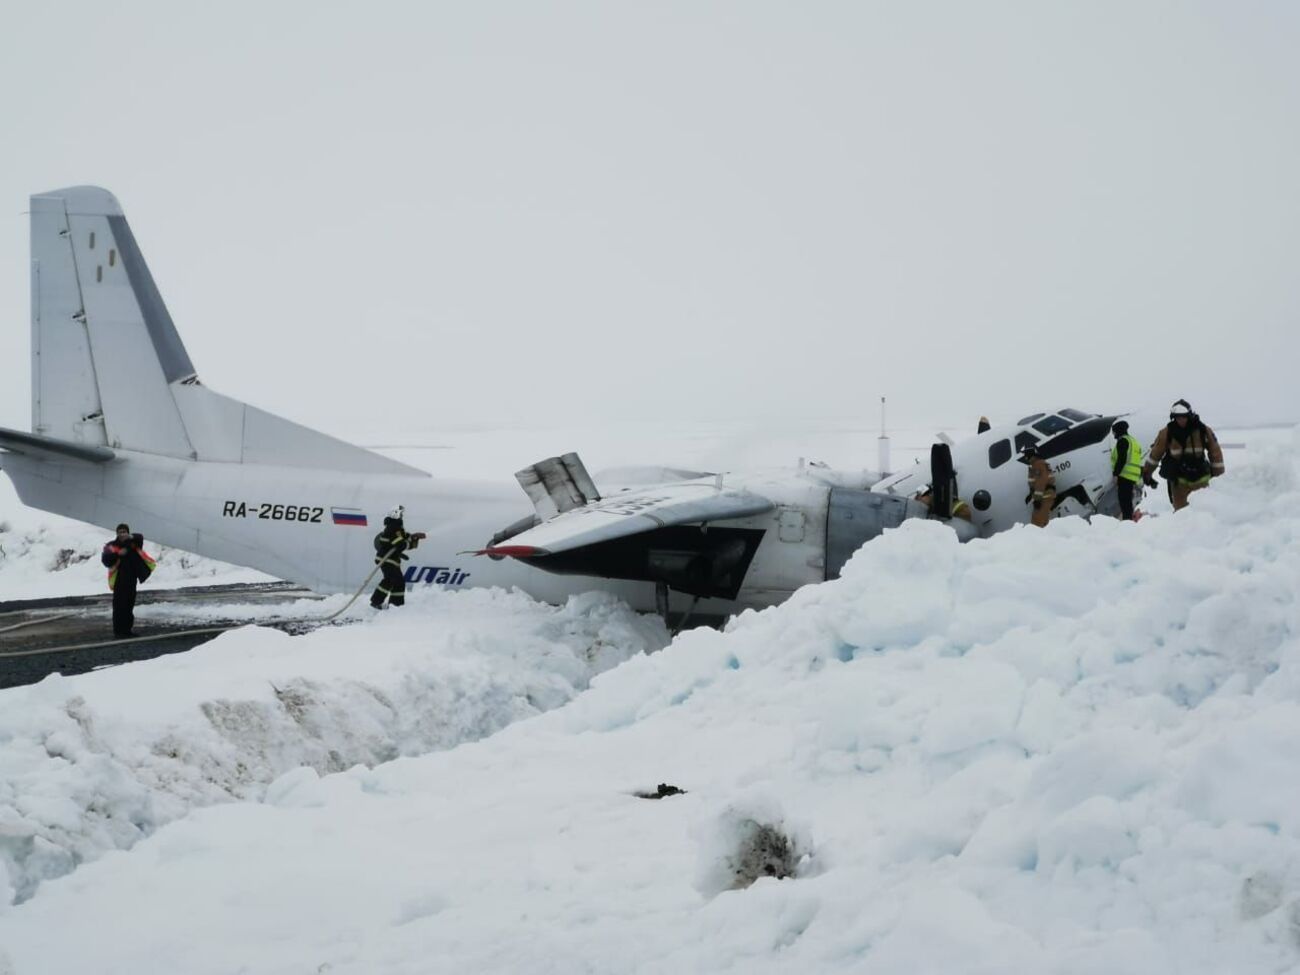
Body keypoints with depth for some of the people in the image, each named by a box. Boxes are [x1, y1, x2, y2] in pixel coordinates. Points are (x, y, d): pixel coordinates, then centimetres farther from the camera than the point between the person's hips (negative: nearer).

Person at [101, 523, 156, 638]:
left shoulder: (132, 543, 13)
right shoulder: (112, 546, -2)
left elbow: (140, 538, -3)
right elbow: (105, 559, -13)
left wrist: (132, 537, -24)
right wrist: (118, 554, -25)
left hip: (132, 580, 5)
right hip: (119, 582, -5)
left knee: (129, 605, 11)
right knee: (119, 606, -9)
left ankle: (128, 629, 19)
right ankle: (119, 631, -9)